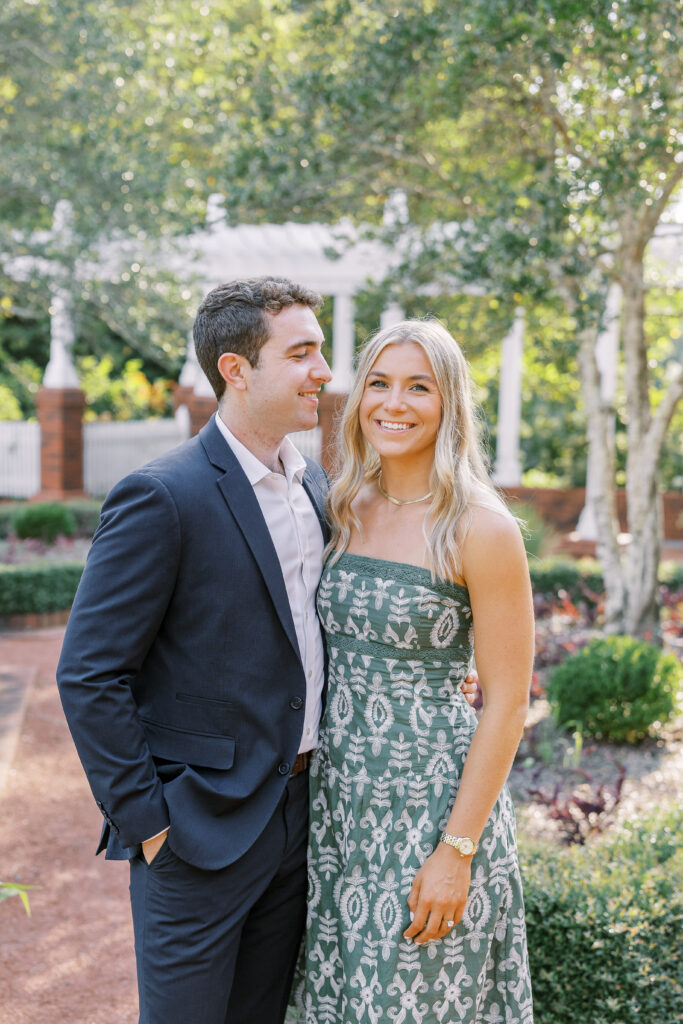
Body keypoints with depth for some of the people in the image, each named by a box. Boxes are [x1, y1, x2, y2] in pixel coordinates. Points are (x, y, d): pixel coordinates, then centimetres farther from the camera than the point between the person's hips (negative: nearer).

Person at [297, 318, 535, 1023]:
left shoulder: (479, 529, -14)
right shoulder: (346, 511, 5)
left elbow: (507, 701, -13)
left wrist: (457, 851, -16)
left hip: (434, 799, -6)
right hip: (339, 793, 6)